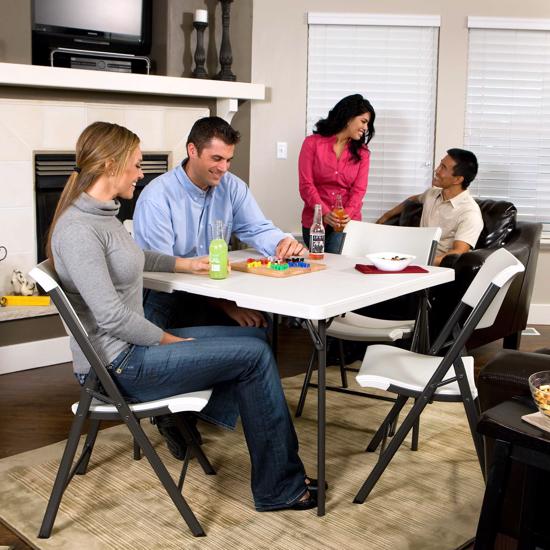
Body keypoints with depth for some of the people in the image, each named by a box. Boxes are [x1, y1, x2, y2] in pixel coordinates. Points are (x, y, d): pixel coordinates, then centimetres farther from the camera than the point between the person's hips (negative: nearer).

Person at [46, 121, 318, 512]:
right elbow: (111, 316, -26)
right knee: (255, 355, -10)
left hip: (133, 345, 10)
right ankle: (280, 488, 4)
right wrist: (170, 340, -14)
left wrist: (187, 264, 27)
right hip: (118, 367, -10)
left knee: (257, 339, 8)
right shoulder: (78, 230, -21)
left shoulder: (103, 214, 9)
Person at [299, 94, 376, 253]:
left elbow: (359, 189, -1)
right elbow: (306, 185, -7)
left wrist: (348, 213, -22)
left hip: (347, 222, 0)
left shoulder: (362, 152, 7)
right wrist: (325, 213, -21)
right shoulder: (312, 143, 0)